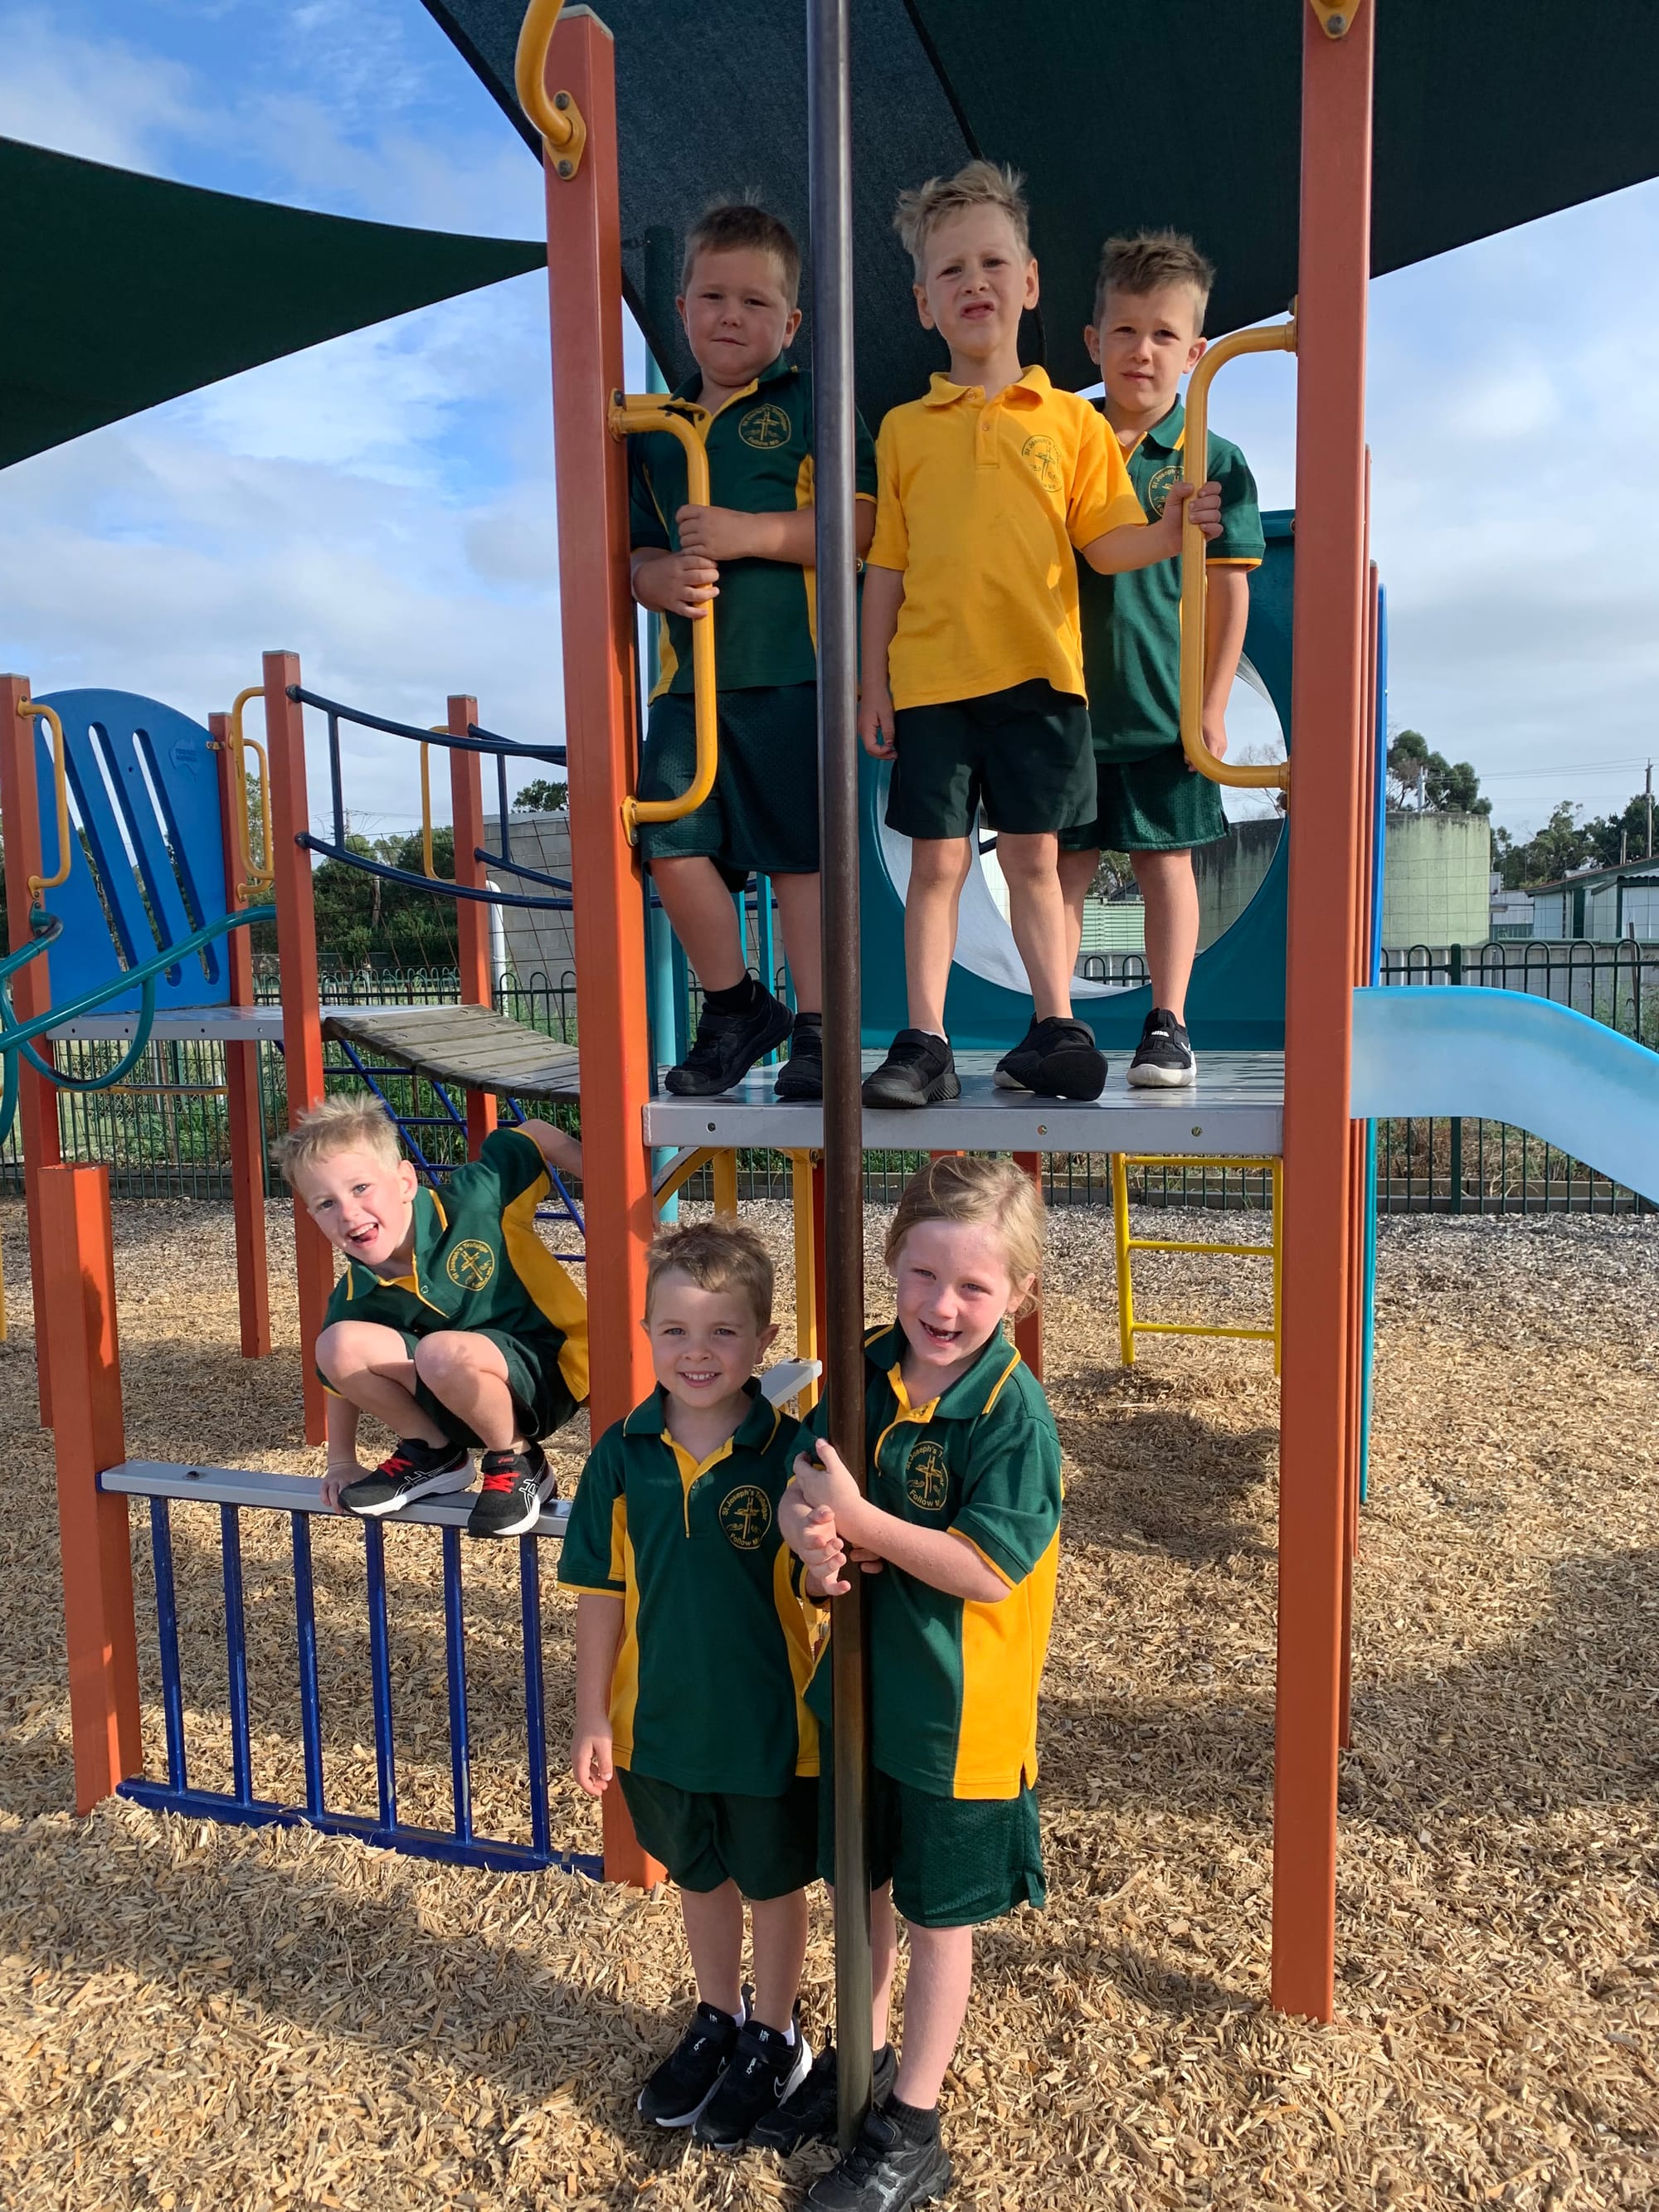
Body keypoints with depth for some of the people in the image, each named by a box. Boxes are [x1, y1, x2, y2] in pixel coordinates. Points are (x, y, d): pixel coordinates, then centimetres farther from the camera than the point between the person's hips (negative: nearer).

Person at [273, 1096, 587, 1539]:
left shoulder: (471, 1202, -19)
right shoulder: (357, 1300, -7)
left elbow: (535, 1136, -7)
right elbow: (342, 1376, 12)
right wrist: (341, 1461, 12)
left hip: (546, 1372, -5)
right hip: (456, 1401, 5)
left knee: (442, 1353, -35)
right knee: (338, 1344, -16)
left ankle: (518, 1462, -6)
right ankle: (430, 1452, 8)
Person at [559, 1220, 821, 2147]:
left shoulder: (790, 1454, -20)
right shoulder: (624, 1454, -10)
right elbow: (602, 1591, -2)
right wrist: (594, 1715, 1)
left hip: (769, 1722, -3)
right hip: (662, 1720, 3)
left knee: (773, 1882, 19)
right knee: (700, 1877, 25)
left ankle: (776, 2038, 44)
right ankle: (720, 2018, 50)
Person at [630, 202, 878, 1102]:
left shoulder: (810, 403, 4)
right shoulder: (655, 426, 17)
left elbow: (861, 521, -7)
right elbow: (640, 549, 19)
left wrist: (754, 533, -15)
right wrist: (662, 577, -5)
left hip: (792, 670, -4)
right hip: (689, 672, 4)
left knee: (801, 852, 0)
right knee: (672, 843, -2)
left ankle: (817, 1030, 12)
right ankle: (734, 1007, 18)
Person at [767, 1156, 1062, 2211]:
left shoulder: (1014, 1411, -23)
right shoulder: (867, 1373, -6)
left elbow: (989, 1568, -25)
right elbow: (804, 1492, 1)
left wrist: (859, 1520, -28)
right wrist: (811, 1536, -21)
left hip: (957, 1710, -5)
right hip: (860, 1686, 6)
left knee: (938, 1913, 15)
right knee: (860, 1883, 24)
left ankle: (911, 2127, 35)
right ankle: (861, 2058, 49)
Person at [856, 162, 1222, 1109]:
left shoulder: (1072, 420, 8)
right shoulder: (905, 429, 9)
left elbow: (1106, 542, 4)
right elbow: (887, 565, 9)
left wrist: (1170, 530, -16)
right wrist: (873, 685, 4)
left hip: (1038, 674, 0)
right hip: (929, 678, 1)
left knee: (1035, 859, 5)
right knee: (938, 862, 2)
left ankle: (1055, 1025, 17)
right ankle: (925, 1043, 8)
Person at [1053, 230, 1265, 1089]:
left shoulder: (1214, 462, 0)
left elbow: (1228, 591, 0)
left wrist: (1213, 705, -4)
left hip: (1165, 708, -1)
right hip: (1065, 701, 2)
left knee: (1164, 859, 6)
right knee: (1064, 863, 5)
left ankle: (1168, 1024, 15)